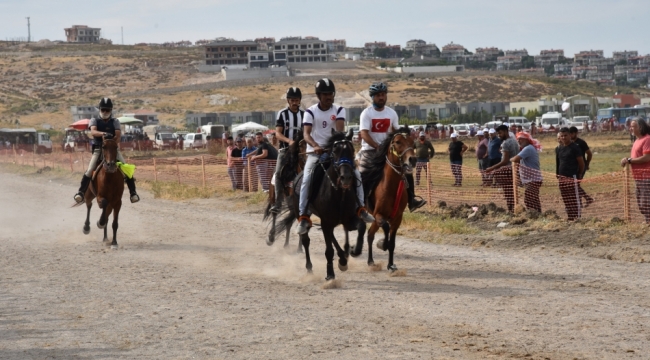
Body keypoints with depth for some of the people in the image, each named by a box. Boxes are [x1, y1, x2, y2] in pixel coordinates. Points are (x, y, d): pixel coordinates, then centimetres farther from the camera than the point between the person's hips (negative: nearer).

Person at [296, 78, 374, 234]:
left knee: (356, 173, -13)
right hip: (316, 152, -2)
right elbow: (306, 134, -16)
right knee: (307, 179, -24)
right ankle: (303, 217, -24)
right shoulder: (310, 112, -4)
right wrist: (315, 146, -36)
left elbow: (340, 129, -15)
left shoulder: (339, 110, 2)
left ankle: (361, 209, -3)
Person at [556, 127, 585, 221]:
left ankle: (577, 219, -4)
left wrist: (580, 175, -1)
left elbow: (581, 162, -4)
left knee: (574, 199, -5)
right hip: (562, 177, 6)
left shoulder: (575, 147, -6)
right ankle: (570, 219, 14)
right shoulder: (559, 148, 13)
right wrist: (557, 175, 12)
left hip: (572, 177, -6)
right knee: (566, 200, 8)